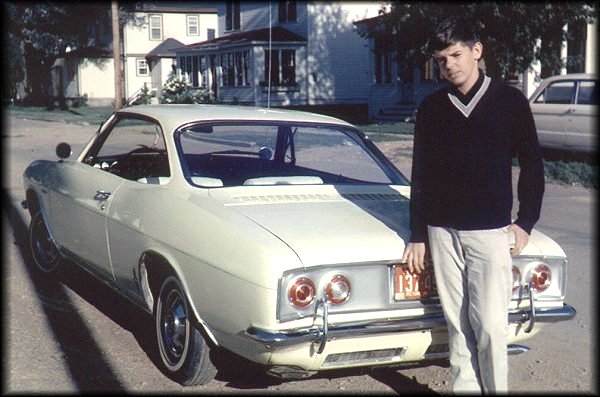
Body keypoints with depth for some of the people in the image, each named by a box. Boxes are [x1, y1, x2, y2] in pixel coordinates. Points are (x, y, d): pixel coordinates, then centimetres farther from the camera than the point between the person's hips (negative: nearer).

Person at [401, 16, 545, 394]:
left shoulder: (509, 100, 0)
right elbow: (421, 175, 10)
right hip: (442, 230, 3)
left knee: (490, 326, -6)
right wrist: (418, 235, 9)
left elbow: (532, 165, 6)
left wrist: (525, 223, 0)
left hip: (491, 231, -2)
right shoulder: (432, 108, 6)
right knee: (458, 324, 5)